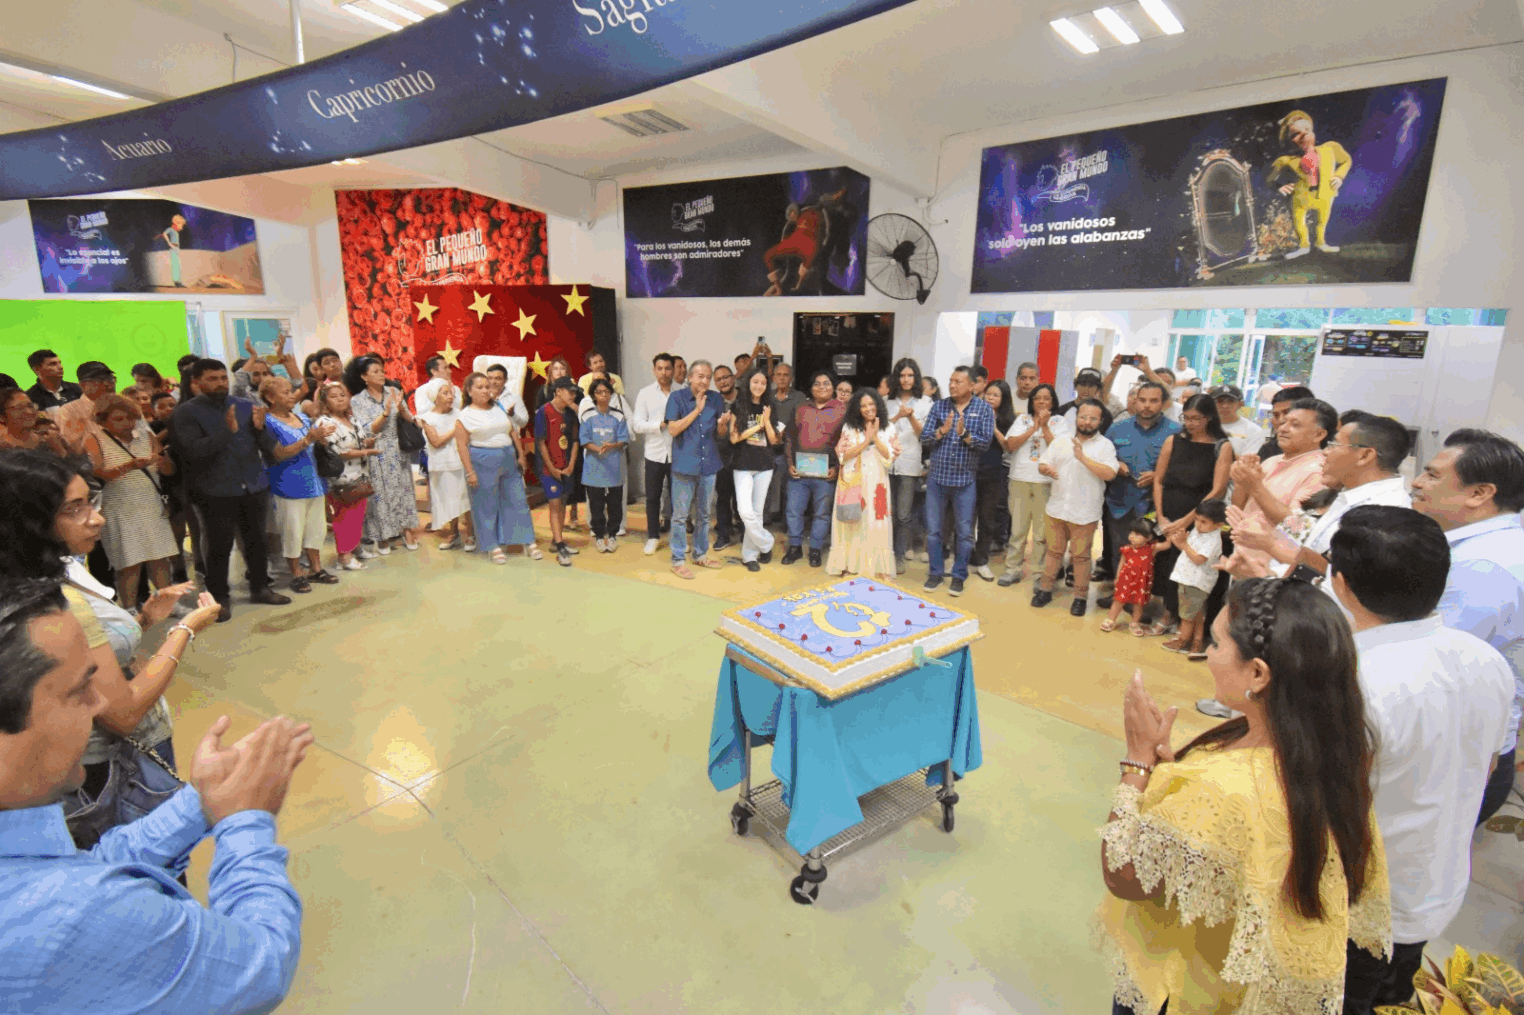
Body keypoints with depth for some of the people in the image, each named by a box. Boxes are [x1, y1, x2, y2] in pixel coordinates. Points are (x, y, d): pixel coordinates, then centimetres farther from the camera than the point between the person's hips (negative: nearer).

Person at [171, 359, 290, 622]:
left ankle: (260, 588, 26)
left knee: (256, 541, 12)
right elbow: (194, 451, -16)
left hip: (253, 486, 4)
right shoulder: (186, 412, -4)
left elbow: (266, 446, 6)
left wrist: (259, 427, -14)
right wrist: (228, 430, -25)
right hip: (216, 491, -4)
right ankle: (219, 597, 16)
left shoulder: (246, 406, 8)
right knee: (220, 546, 2)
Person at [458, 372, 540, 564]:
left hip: (509, 460, 5)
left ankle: (528, 542, 14)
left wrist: (521, 456, 11)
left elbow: (513, 433, 16)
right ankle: (493, 547, 15)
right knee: (487, 506, 3)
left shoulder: (499, 409, 12)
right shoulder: (466, 415, -4)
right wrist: (470, 472, -13)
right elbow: (462, 445, -8)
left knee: (518, 500, 5)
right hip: (483, 463, -4)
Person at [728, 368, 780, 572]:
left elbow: (773, 440, 3)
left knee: (757, 512, 6)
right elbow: (734, 438, -9)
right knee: (745, 511, -15)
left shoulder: (768, 408, 8)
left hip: (764, 466, 3)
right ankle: (766, 544, 7)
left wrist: (767, 421, -11)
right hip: (743, 466, -3)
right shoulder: (738, 407, -1)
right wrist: (758, 425, -10)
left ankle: (750, 554, 16)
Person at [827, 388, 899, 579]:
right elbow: (843, 455, -8)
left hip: (876, 485, 1)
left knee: (876, 525, 1)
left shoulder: (887, 430, 5)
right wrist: (866, 441, -13)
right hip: (852, 484, -1)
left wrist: (875, 438, -13)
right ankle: (847, 565, 12)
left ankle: (879, 569, 6)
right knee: (852, 525, 4)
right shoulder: (849, 428, 2)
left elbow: (889, 457, -4)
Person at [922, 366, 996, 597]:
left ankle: (959, 576, 19)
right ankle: (935, 573, 22)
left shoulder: (984, 409, 0)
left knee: (964, 531, 5)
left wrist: (964, 433, -23)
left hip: (965, 479, -2)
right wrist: (942, 431, -19)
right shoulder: (939, 406, 4)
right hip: (937, 476, 2)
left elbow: (985, 442, -8)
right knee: (933, 529, 8)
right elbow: (924, 439, -2)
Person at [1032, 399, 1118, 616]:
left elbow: (1110, 474, -17)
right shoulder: (1060, 442, 8)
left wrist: (1083, 458, -23)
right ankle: (1045, 589, 25)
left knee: (1081, 555, 5)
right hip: (1057, 507, 3)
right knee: (1054, 551, 14)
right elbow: (1042, 464, 8)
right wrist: (1046, 469, -15)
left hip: (1084, 513, -3)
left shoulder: (1105, 445, -4)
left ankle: (1080, 596, 18)